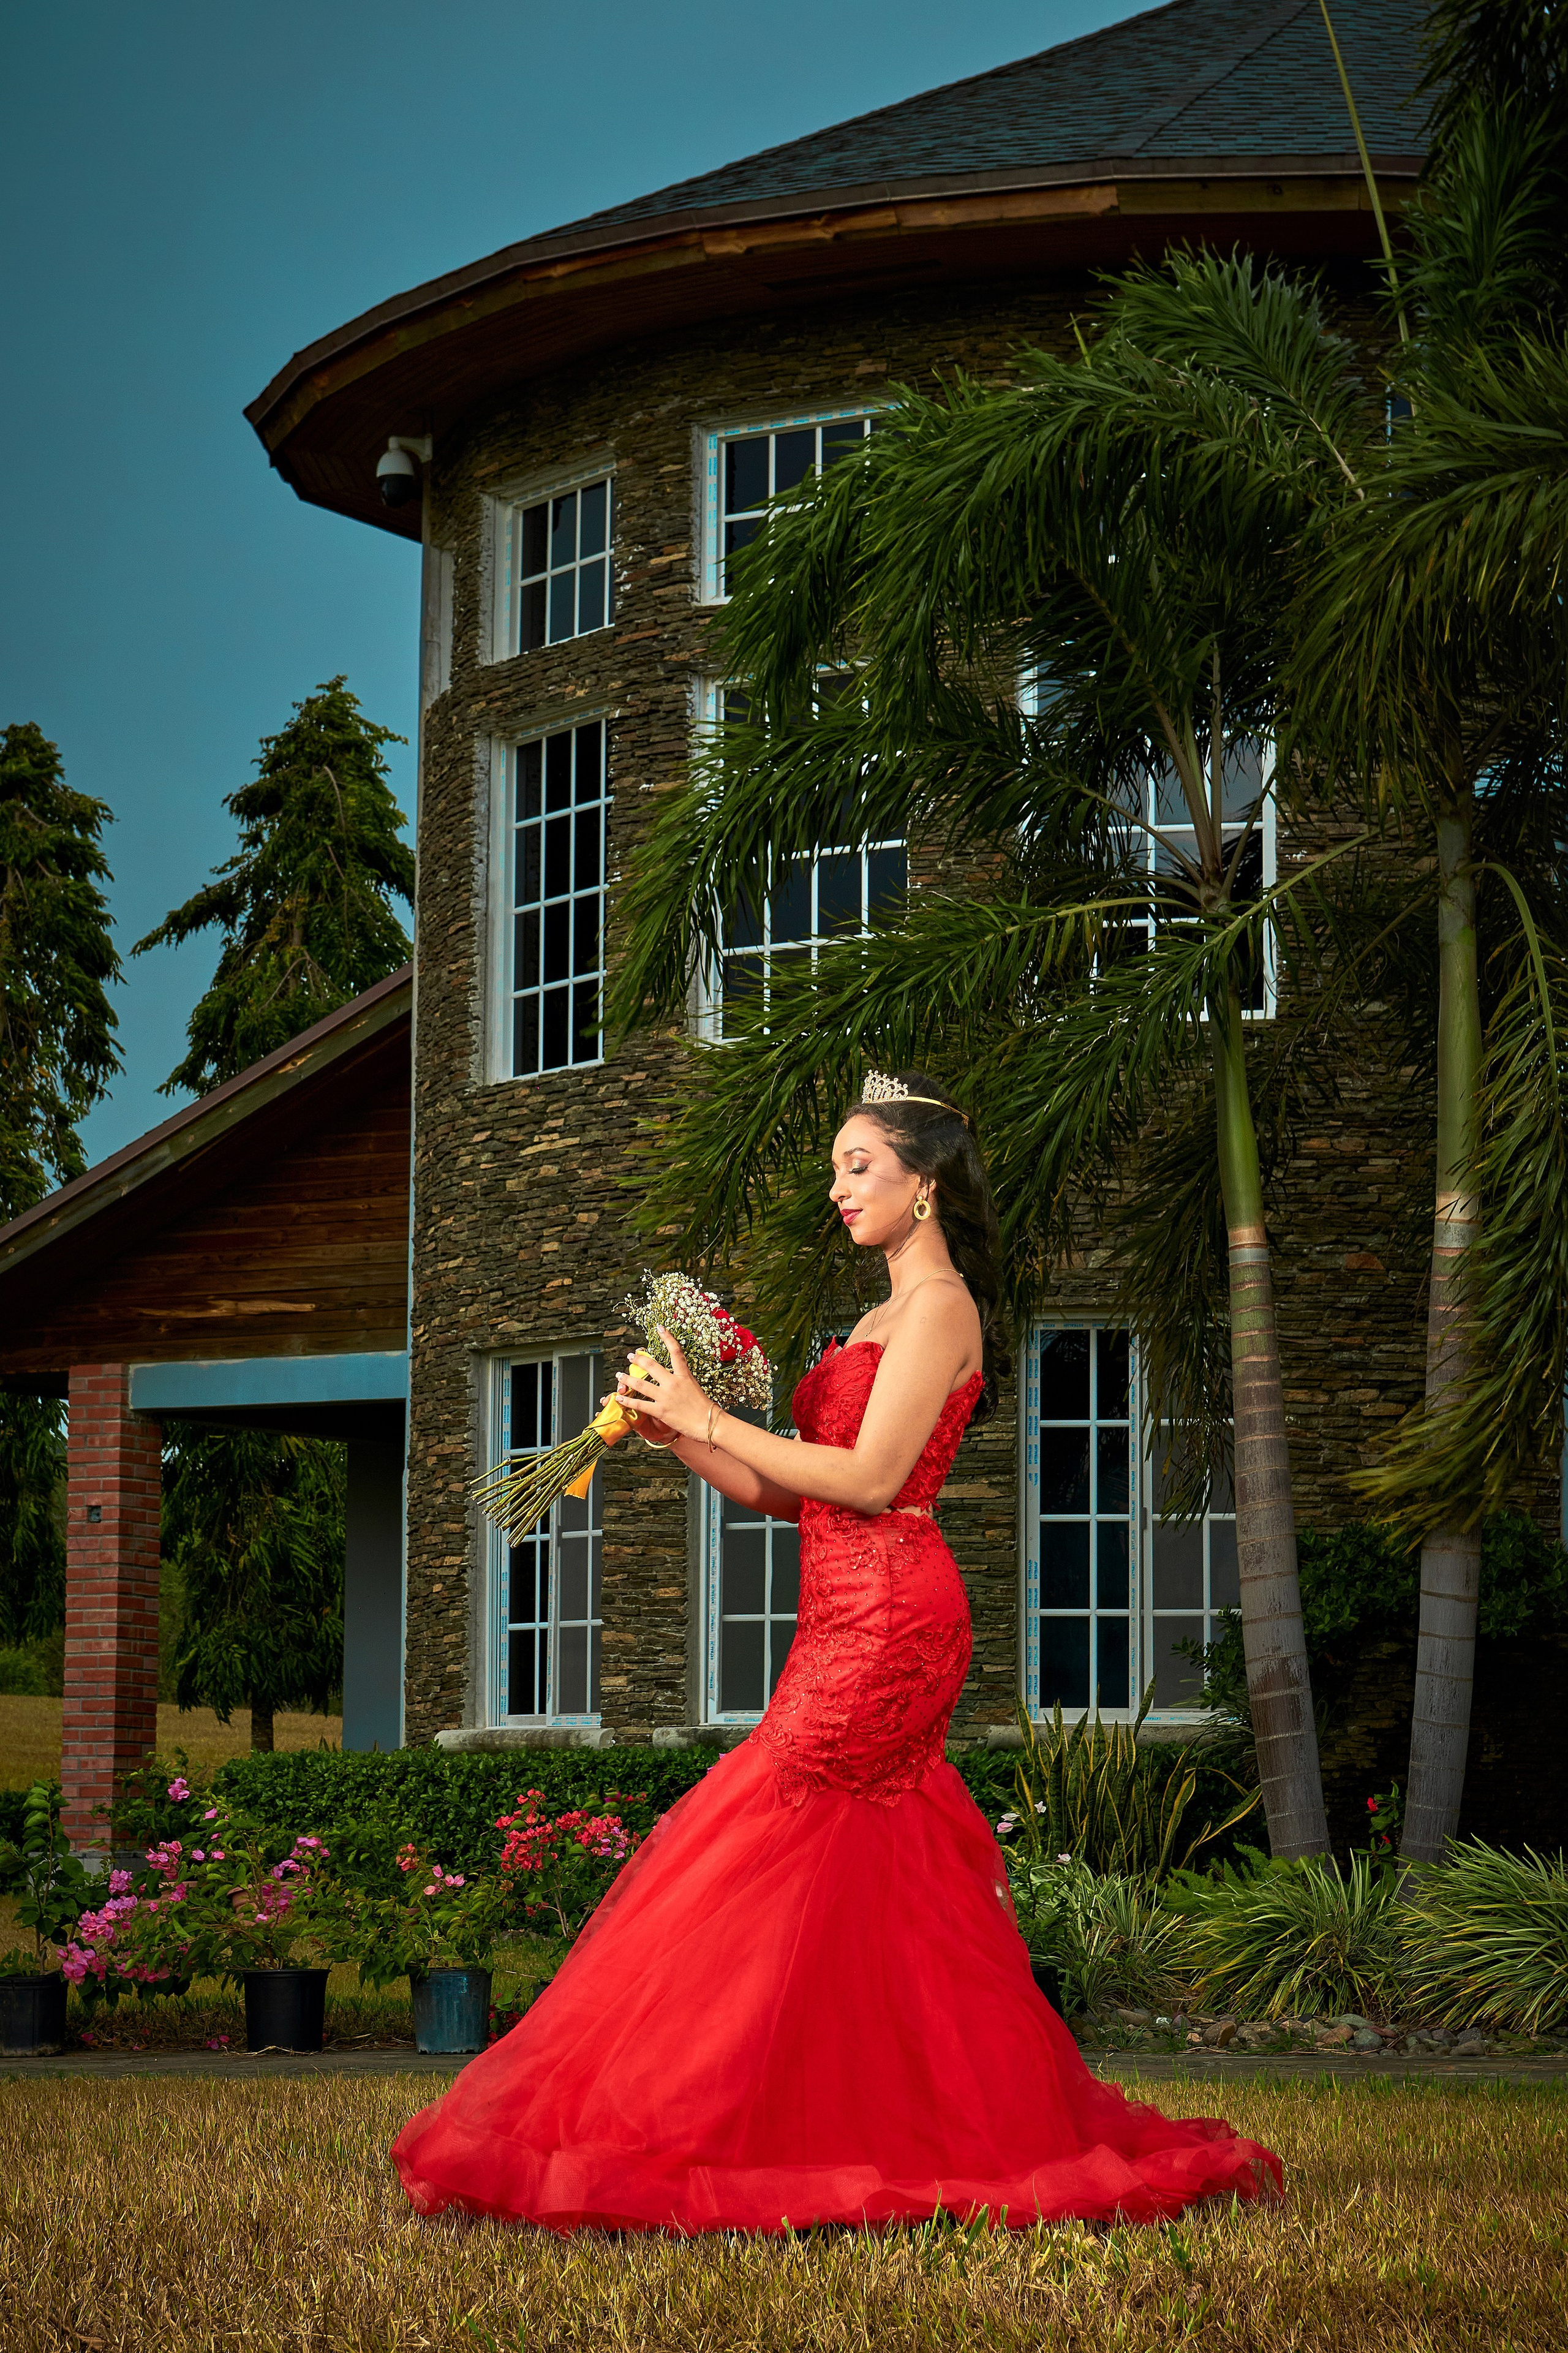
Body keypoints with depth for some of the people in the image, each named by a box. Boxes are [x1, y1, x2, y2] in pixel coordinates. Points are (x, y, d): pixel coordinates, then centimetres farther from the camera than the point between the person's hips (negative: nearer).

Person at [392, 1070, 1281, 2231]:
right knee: (889, 1883, 9)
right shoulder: (888, 1316, 22)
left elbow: (867, 1478, -17)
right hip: (858, 1623, 10)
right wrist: (673, 1433, 7)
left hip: (883, 1625, -10)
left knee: (765, 1854, -9)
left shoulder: (940, 1307, -7)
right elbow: (791, 1494, 18)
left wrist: (710, 1419, -12)